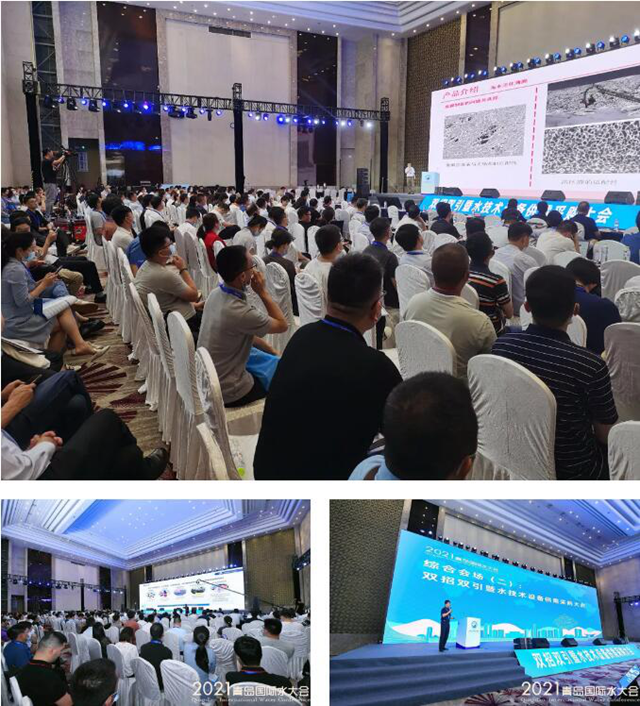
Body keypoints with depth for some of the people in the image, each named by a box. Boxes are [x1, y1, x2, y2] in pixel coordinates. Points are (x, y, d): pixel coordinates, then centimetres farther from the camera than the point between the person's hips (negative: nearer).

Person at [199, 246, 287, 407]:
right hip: (226, 391, -8)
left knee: (274, 361, 23)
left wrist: (272, 351, 11)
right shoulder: (241, 312, -31)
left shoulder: (216, 294, -5)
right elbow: (282, 325, -14)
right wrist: (263, 292, -14)